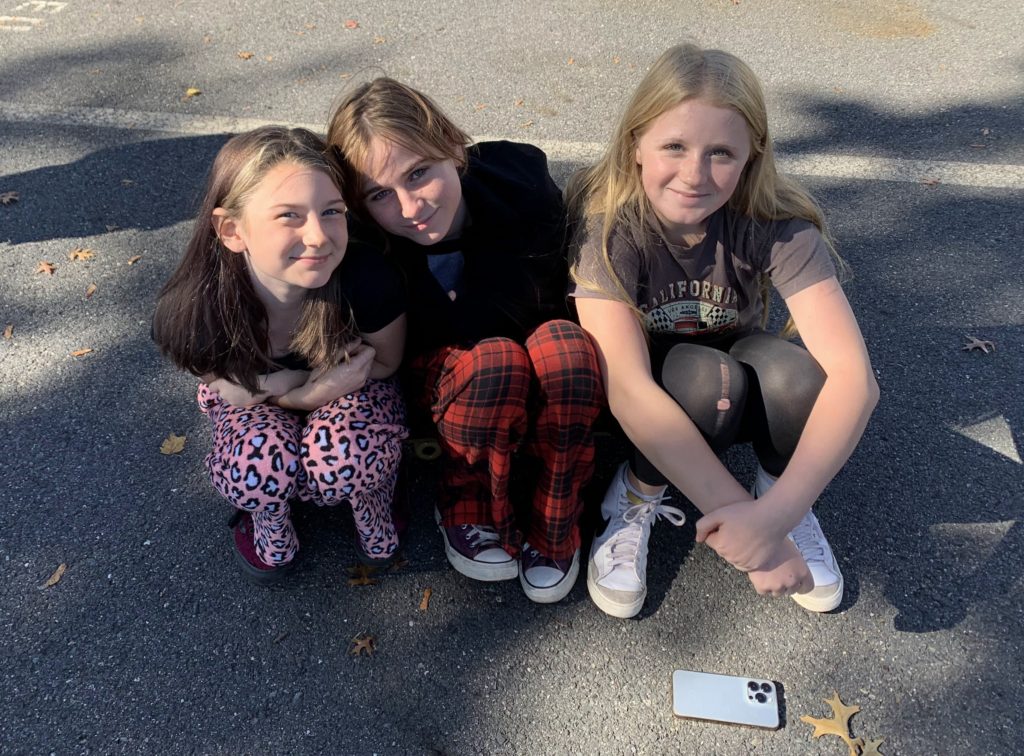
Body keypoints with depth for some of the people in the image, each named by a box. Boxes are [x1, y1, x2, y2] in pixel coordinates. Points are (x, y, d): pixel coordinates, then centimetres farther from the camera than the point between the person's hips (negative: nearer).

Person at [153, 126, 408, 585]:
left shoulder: (369, 283, -36)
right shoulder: (189, 313, -33)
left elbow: (384, 362, -13)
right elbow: (232, 391, -13)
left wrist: (306, 390, -26)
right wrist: (309, 390, -30)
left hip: (347, 389, 0)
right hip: (253, 397, 1)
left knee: (346, 455, -33)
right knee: (258, 464, -31)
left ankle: (372, 508, 5)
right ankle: (267, 516, 8)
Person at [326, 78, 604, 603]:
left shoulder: (521, 181, -20)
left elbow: (558, 302, -9)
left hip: (540, 386, 2)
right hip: (438, 382, -1)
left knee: (565, 344, -34)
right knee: (496, 361, -36)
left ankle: (553, 529, -15)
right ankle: (464, 507, -9)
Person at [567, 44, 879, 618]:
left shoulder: (777, 225, -24)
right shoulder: (607, 226, -28)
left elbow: (853, 374, -33)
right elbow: (629, 390, -37)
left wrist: (776, 513, -45)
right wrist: (743, 520, -42)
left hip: (742, 393, 2)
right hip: (644, 408, -1)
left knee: (797, 374, -32)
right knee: (705, 379, -35)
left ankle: (776, 488, -1)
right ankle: (637, 498, -7)